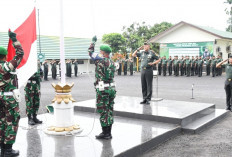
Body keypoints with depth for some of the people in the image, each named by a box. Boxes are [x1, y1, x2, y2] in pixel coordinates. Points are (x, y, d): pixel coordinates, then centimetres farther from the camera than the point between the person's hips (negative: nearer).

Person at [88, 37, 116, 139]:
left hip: (102, 89, -8)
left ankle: (105, 133, 4)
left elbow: (90, 52, 3)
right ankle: (108, 133, 20)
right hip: (112, 88, 8)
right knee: (109, 111, 12)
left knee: (103, 112, -1)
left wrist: (93, 41, 18)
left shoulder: (100, 59, -10)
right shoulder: (112, 63, 12)